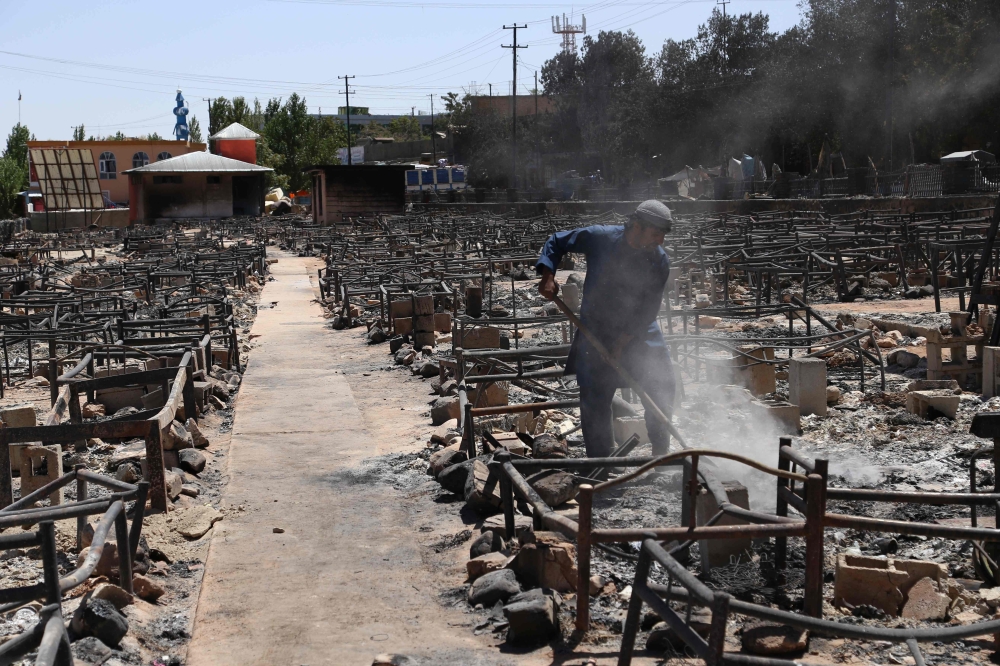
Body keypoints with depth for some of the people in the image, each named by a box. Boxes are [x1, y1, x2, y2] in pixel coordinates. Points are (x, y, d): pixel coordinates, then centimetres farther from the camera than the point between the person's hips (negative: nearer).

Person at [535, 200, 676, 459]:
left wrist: (623, 341, -17)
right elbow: (556, 241, -4)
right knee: (595, 398, 1)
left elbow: (649, 309, -12)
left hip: (640, 331, 2)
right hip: (596, 329, -1)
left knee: (662, 386, -1)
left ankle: (661, 451, 18)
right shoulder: (599, 238, -17)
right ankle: (600, 460, 15)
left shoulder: (659, 261, -13)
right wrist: (548, 276, -18)